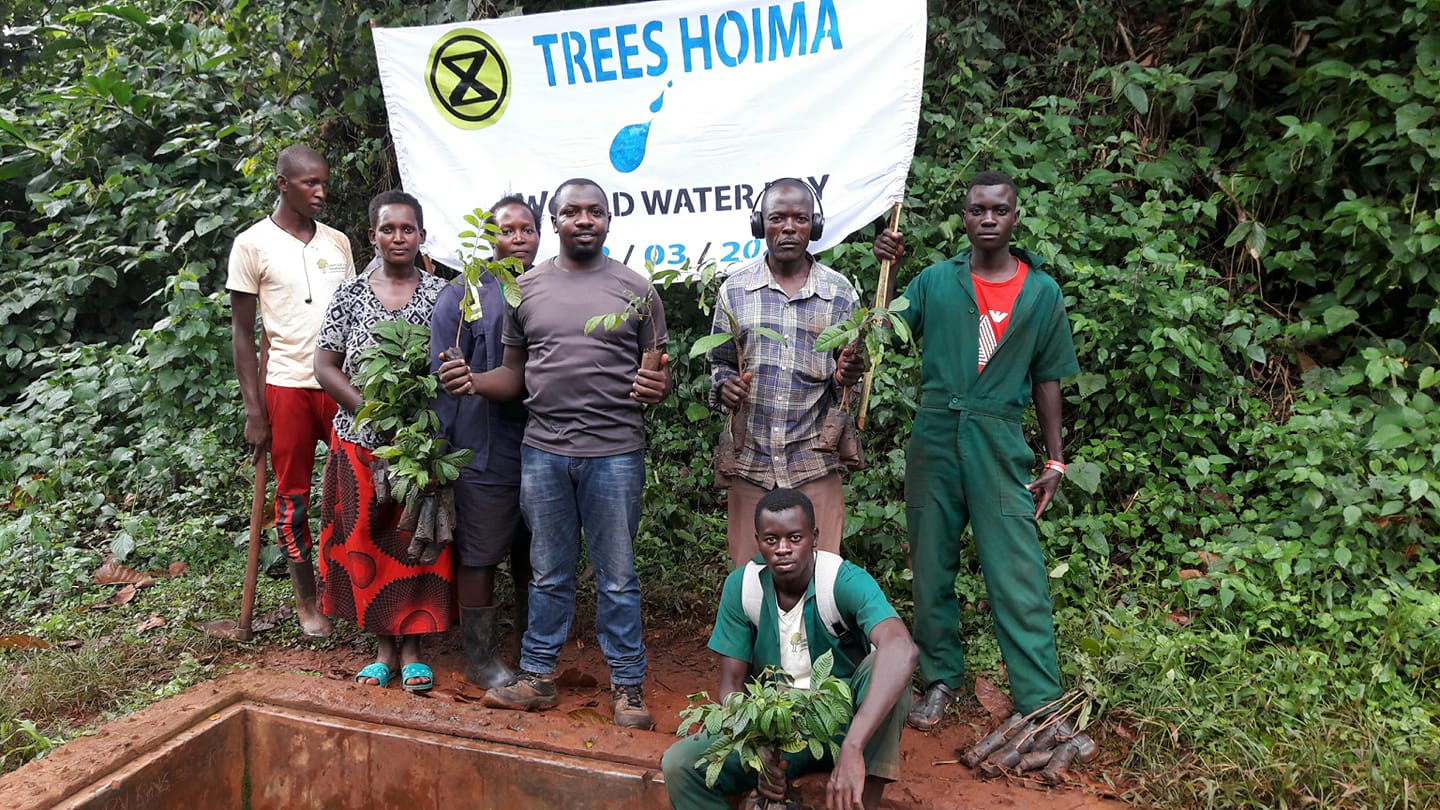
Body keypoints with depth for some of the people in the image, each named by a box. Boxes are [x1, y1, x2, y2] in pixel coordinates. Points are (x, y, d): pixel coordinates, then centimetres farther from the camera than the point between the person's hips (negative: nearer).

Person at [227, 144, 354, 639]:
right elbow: (242, 331, -1)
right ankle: (307, 602, 20)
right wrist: (254, 409, -6)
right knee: (292, 496, 7)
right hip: (287, 387, -3)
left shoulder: (337, 241, 10)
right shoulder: (253, 244, -1)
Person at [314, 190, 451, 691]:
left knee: (416, 541, 3)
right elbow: (325, 365, 2)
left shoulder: (441, 293, 1)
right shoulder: (351, 295, 4)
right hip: (362, 440, 2)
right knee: (366, 540, 7)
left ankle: (412, 649, 17)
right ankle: (384, 645, 22)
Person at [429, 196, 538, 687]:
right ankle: (481, 659, 20)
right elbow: (443, 375, -6)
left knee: (534, 556, 15)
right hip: (486, 453, -5)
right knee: (480, 556, 5)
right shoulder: (464, 295, -3)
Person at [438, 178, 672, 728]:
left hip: (614, 453, -2)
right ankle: (538, 677, 27)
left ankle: (628, 686, 19)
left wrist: (658, 387, -17)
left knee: (616, 578, 6)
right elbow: (514, 375, 12)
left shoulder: (635, 289, 3)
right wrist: (472, 382, -8)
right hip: (542, 451, 3)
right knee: (549, 574, 14)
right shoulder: (527, 288, 9)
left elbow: (659, 370, 6)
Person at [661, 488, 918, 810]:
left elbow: (902, 650, -40)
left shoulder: (846, 582, -20)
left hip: (844, 724, -2)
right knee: (679, 763, -20)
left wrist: (852, 749, -51)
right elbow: (731, 686, -4)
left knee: (882, 665, -33)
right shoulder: (741, 587, -8)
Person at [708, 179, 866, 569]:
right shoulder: (735, 289, 5)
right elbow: (719, 363, 14)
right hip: (750, 461, 1)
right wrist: (725, 386, -8)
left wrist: (845, 377, -10)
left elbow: (848, 370, 13)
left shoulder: (839, 292, 4)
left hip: (815, 463, 0)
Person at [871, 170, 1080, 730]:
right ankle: (940, 679, 26)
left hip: (1000, 443, -1)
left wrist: (1055, 459, 6)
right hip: (935, 437, 1)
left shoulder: (1041, 291, 5)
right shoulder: (936, 280, 5)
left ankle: (1041, 704, 4)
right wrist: (886, 269, -10)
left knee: (1018, 574, -5)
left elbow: (1047, 379, 8)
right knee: (932, 567, 10)